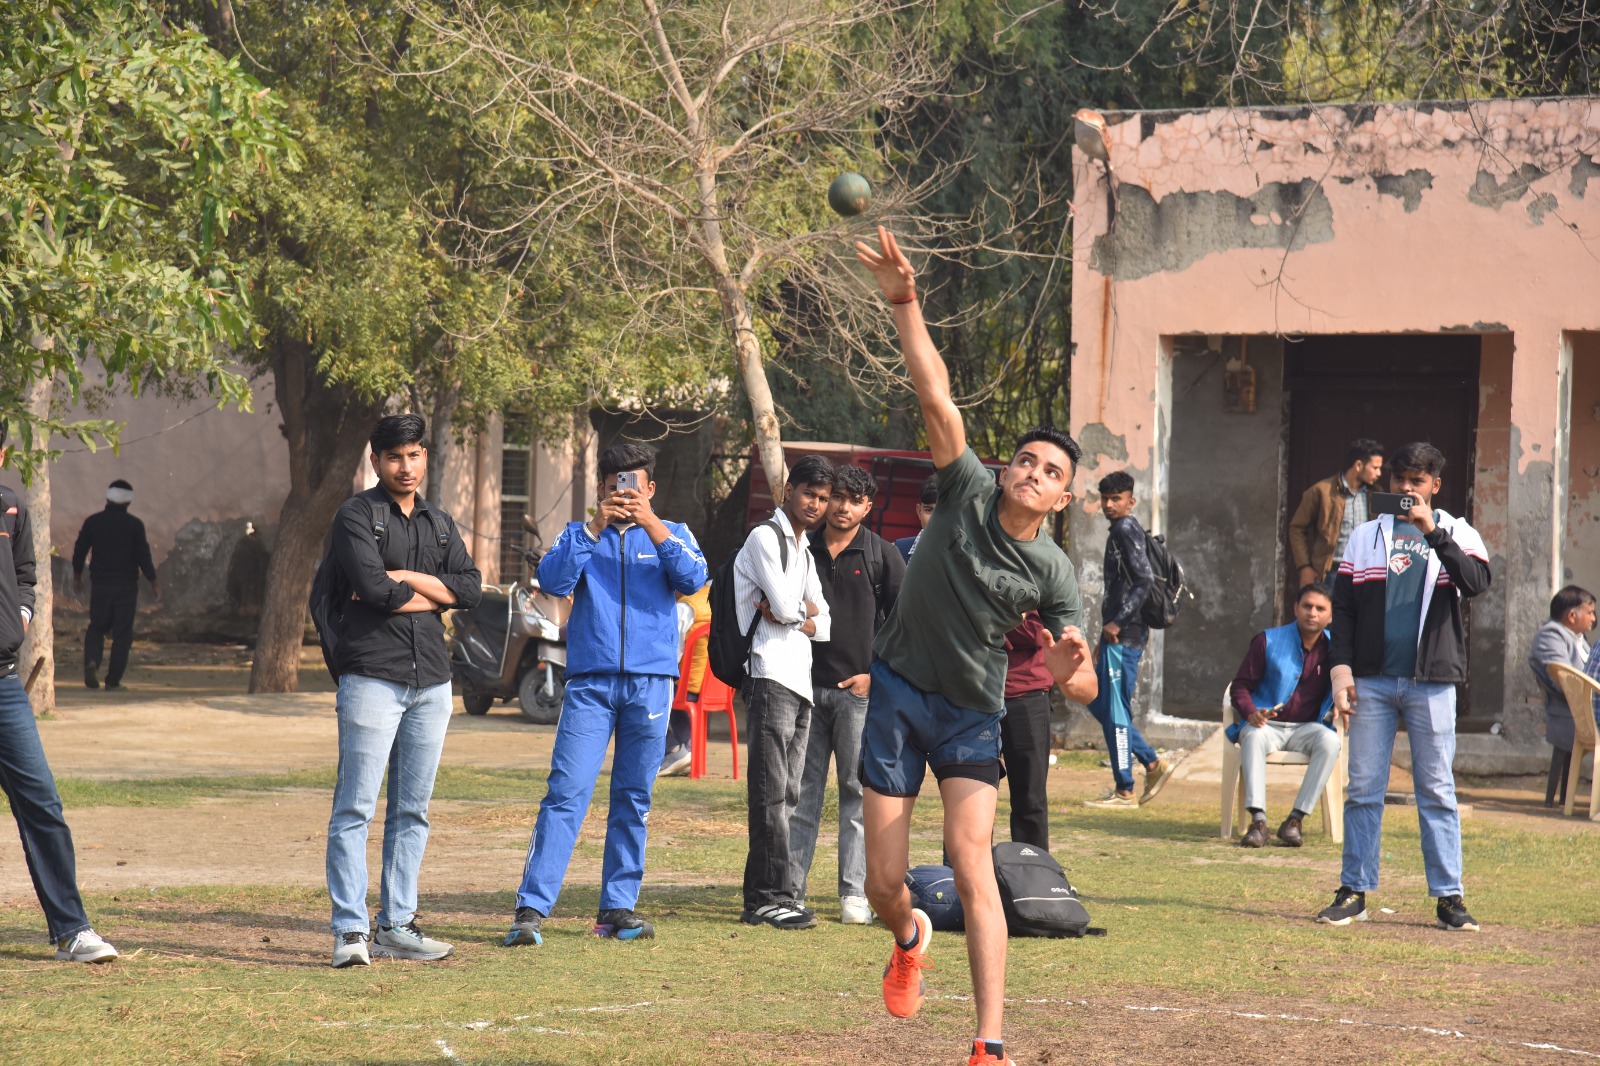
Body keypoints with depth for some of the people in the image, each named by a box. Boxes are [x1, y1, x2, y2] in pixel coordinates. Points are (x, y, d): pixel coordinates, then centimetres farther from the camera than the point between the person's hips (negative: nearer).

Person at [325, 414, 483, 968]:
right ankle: (350, 930, -11)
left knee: (412, 811, 9)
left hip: (431, 681, 6)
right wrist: (429, 594, -2)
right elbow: (372, 587, -17)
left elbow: (471, 588, 3)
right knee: (356, 807, -9)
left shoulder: (439, 523, 16)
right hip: (373, 677, -6)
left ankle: (396, 925, 14)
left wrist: (403, 579, -8)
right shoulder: (357, 515, -2)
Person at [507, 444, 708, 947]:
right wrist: (595, 526, -12)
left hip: (650, 683, 1)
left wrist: (650, 524, -14)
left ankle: (618, 909, 12)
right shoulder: (579, 534, 12)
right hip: (590, 682, -1)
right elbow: (552, 580, -5)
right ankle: (531, 909, -13)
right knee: (566, 793, -10)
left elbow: (693, 578, -7)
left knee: (633, 800, 5)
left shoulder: (671, 534, 12)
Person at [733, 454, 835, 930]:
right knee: (772, 793, -11)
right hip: (770, 675, -9)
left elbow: (824, 625, 14)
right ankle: (775, 896, -14)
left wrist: (791, 615, -6)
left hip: (800, 680, 9)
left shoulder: (805, 553, 24)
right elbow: (785, 605, -15)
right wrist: (804, 610, 7)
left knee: (786, 796, 7)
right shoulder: (765, 538, -3)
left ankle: (761, 898, 9)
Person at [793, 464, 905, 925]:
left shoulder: (881, 555, 4)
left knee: (859, 791, -3)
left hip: (859, 689, -2)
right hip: (806, 684, 2)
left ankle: (856, 893, -1)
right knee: (801, 790, 3)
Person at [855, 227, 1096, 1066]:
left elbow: (1085, 687, -16)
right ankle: (910, 939, 40)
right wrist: (904, 305, -27)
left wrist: (1069, 671, -40)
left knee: (971, 855, -23)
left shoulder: (1052, 575, -11)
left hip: (972, 713, -1)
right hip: (899, 690, 1)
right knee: (882, 885, 0)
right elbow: (936, 396, -17)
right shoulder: (967, 492, -9)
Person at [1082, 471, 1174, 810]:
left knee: (1115, 711, -7)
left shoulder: (1126, 530, -11)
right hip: (1117, 634, 11)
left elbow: (1145, 581, -20)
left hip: (1124, 635, -11)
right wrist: (1105, 639, 25)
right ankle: (1152, 764, 14)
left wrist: (1117, 623, -21)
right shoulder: (1119, 531, 20)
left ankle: (1124, 791, -3)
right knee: (1099, 703, 14)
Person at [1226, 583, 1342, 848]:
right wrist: (1251, 713, -18)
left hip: (1306, 728, 1)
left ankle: (1296, 819, -30)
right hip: (1266, 725, -1)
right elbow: (1240, 685, 3)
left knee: (1330, 741, -32)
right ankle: (1258, 820, -42)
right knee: (1254, 736, -37)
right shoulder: (1269, 641, 0)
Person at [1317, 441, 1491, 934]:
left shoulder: (1456, 534, 7)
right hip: (1372, 680, 2)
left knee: (1437, 791, 0)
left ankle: (1448, 896, 2)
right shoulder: (1366, 537, 11)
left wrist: (1433, 532, -19)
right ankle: (1354, 892, 7)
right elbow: (1343, 607, 9)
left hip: (1431, 681, -2)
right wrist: (1341, 668, -2)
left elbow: (1476, 582, -13)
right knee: (1364, 789, 2)